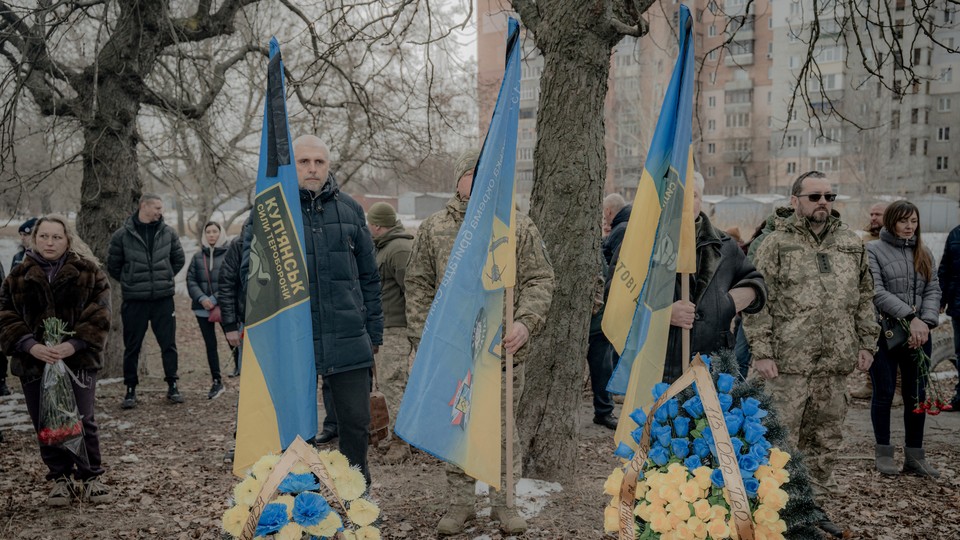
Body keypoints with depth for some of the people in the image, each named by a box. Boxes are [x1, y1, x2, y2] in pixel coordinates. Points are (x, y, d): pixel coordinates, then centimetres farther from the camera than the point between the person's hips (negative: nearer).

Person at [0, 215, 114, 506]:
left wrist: (73, 345, -18)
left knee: (83, 421, 0)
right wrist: (31, 346, -14)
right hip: (34, 362, 2)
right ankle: (61, 479, 22)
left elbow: (98, 316, -5)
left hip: (78, 360, -2)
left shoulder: (89, 272, 1)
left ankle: (90, 478, 15)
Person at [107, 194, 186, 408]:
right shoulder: (122, 235, -3)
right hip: (134, 301, -1)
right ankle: (130, 390, 17)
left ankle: (172, 386, 16)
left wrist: (165, 278, 10)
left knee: (168, 344, 5)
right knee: (132, 347, 6)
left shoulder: (168, 232, 3)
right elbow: (113, 266, 7)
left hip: (164, 298, 2)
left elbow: (178, 260, 16)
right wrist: (130, 282, 6)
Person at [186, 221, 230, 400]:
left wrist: (219, 303, -15)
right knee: (210, 345, 9)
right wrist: (202, 298, -9)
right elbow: (191, 280, 7)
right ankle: (216, 382, 19)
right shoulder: (198, 256, 10)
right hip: (203, 308, 4)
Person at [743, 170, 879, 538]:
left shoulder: (851, 244, 12)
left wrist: (866, 343, 10)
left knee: (826, 438, 14)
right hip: (788, 362, -5)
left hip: (836, 362, 5)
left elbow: (864, 297, 17)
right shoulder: (776, 244, -4)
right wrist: (762, 352, -12)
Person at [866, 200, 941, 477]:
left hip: (918, 336, 5)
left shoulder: (923, 253, 15)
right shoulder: (873, 250, -2)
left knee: (917, 396, 8)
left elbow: (933, 290, 6)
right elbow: (877, 292, -12)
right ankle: (884, 453, 17)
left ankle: (914, 456, 18)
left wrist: (926, 322, -11)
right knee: (884, 395, 4)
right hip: (884, 333, -4)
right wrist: (911, 317, -20)